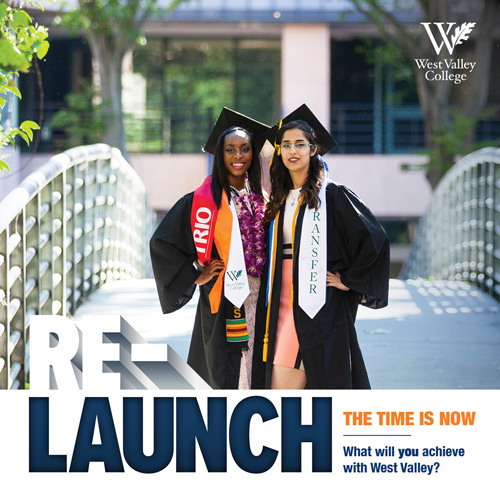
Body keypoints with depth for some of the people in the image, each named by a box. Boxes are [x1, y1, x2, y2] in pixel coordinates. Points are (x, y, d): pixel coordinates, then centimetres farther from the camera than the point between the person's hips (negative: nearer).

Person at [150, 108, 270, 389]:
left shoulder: (261, 200, 13)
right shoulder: (203, 201, -2)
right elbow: (162, 243, -1)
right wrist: (196, 276, -4)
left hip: (260, 302, 5)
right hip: (224, 302, -5)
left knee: (258, 381, 4)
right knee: (227, 379, -5)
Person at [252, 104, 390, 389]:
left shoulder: (331, 194, -3)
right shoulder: (280, 200, 16)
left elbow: (375, 240, -8)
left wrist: (350, 281, -7)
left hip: (319, 308, -6)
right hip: (284, 305, 6)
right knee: (279, 386, 1)